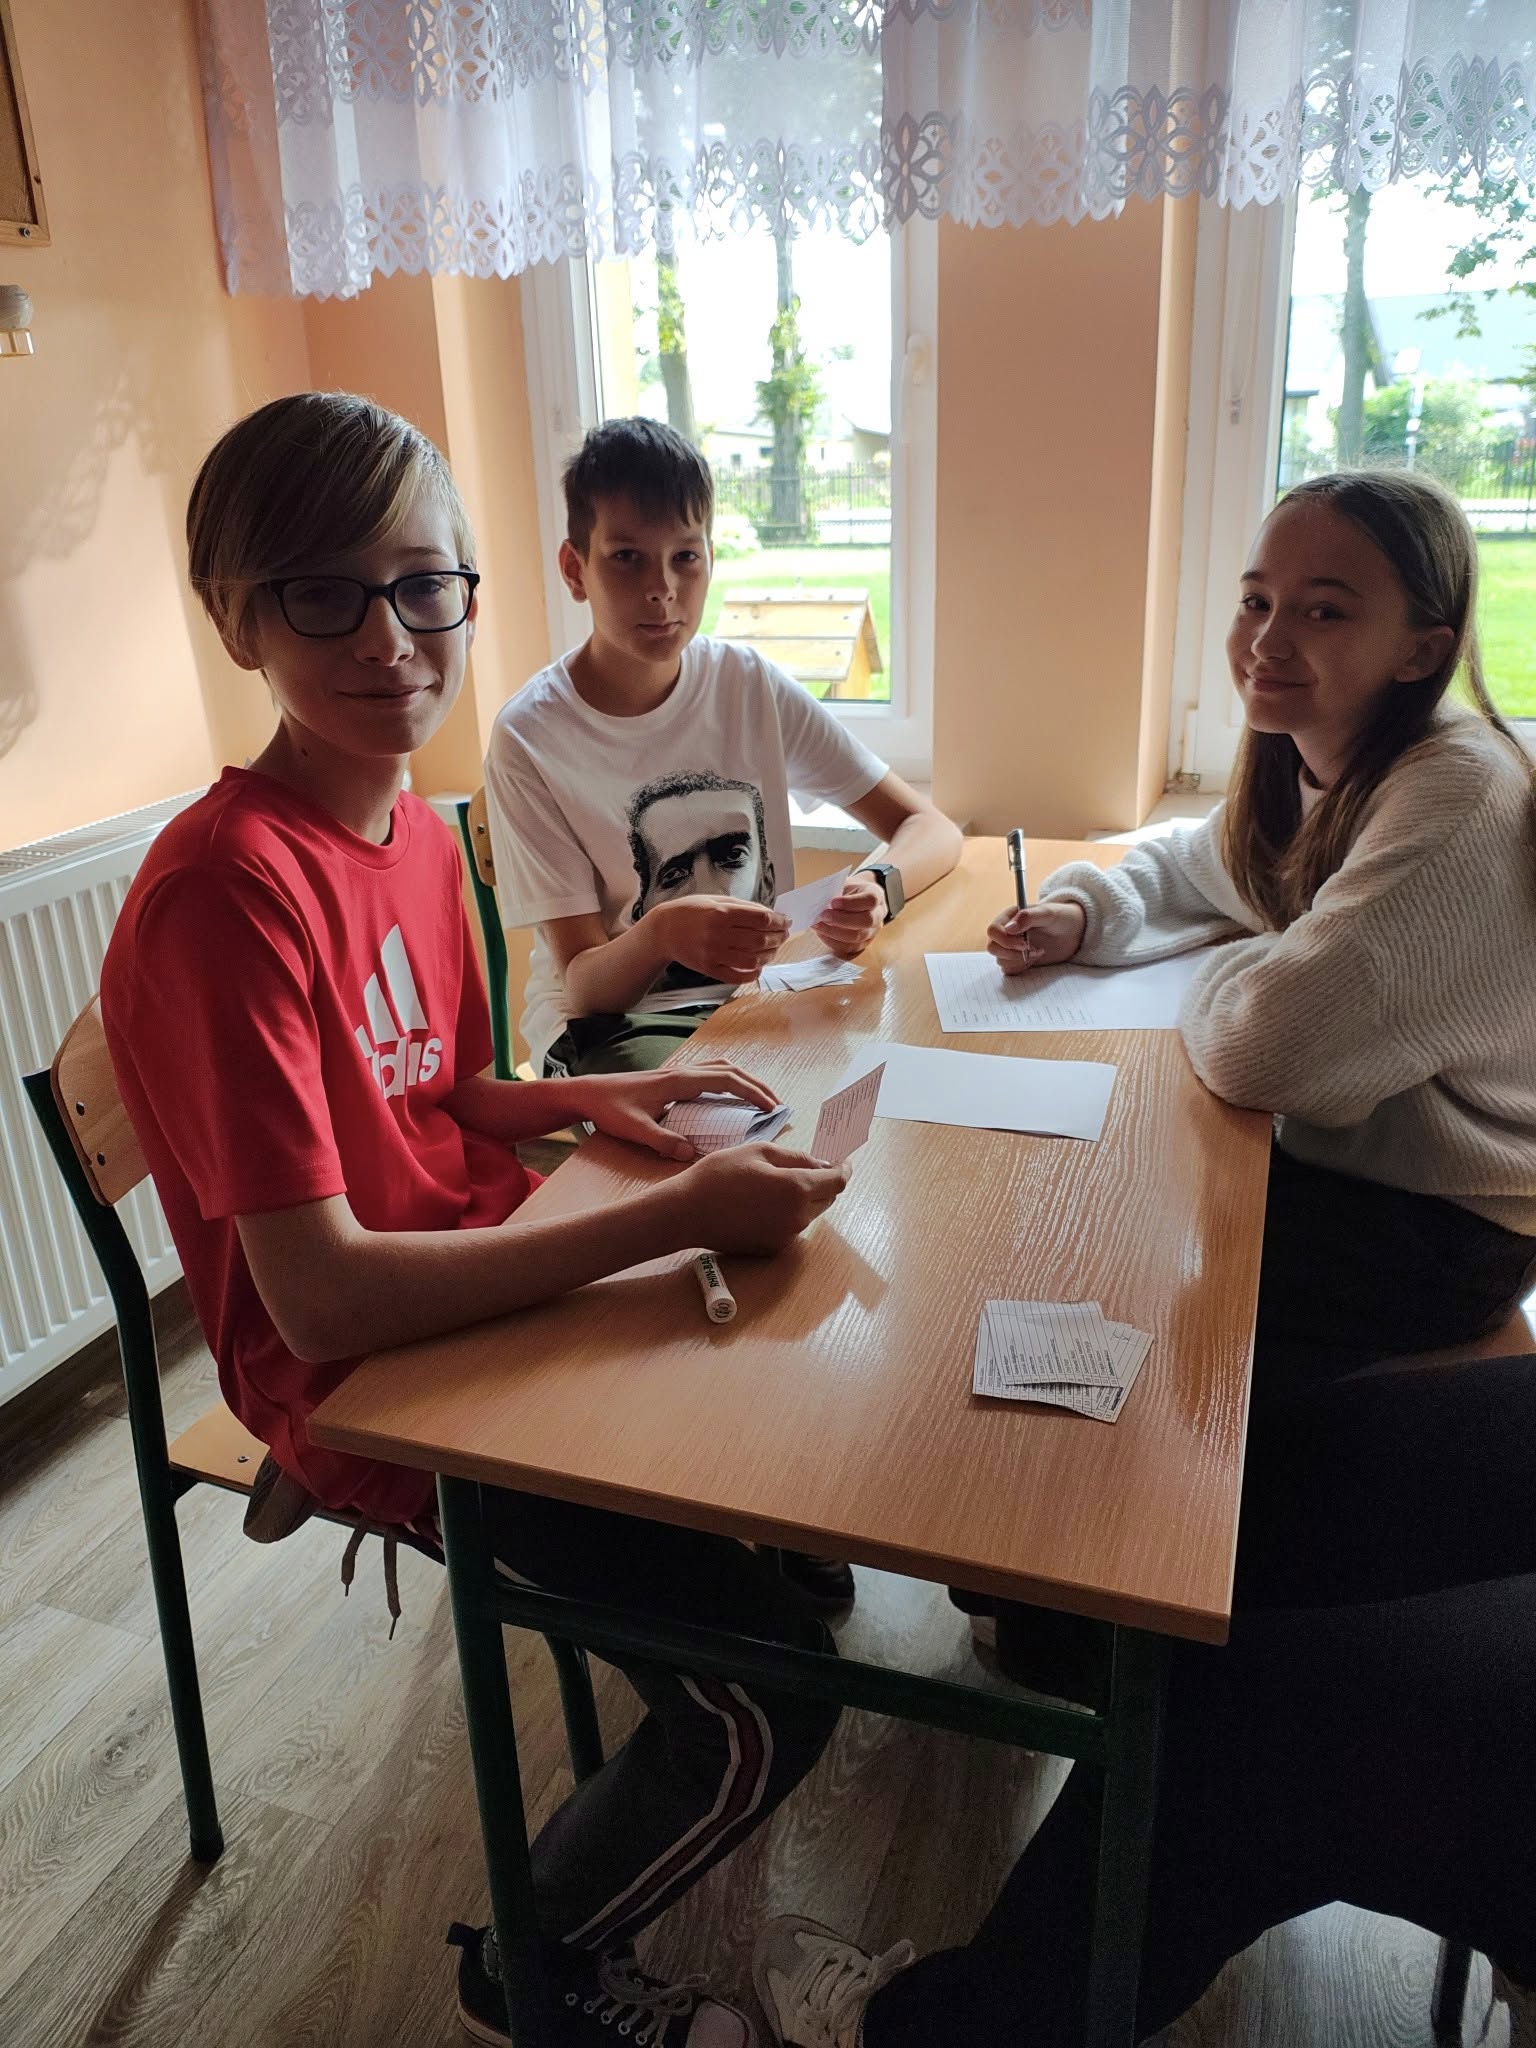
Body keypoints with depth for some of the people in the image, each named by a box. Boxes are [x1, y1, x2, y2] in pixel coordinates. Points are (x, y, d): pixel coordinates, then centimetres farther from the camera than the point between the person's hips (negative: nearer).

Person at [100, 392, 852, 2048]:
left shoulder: (416, 832, 1)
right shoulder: (226, 892, -26)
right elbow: (324, 1298, -30)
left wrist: (595, 1099, -4)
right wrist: (677, 1217, -29)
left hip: (487, 1291, 8)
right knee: (770, 1701, -8)